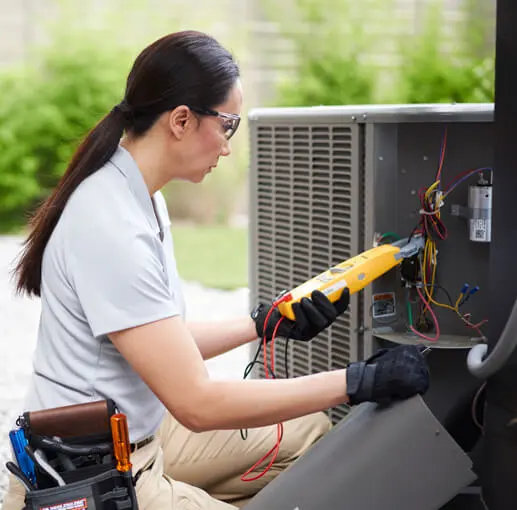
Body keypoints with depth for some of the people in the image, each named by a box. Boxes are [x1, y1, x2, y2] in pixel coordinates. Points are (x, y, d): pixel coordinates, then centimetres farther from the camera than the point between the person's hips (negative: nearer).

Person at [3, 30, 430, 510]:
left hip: (139, 436, 10)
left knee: (309, 432, 12)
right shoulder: (112, 228, -26)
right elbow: (197, 403, -27)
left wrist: (267, 323, 5)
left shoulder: (138, 195, 5)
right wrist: (362, 381, -24)